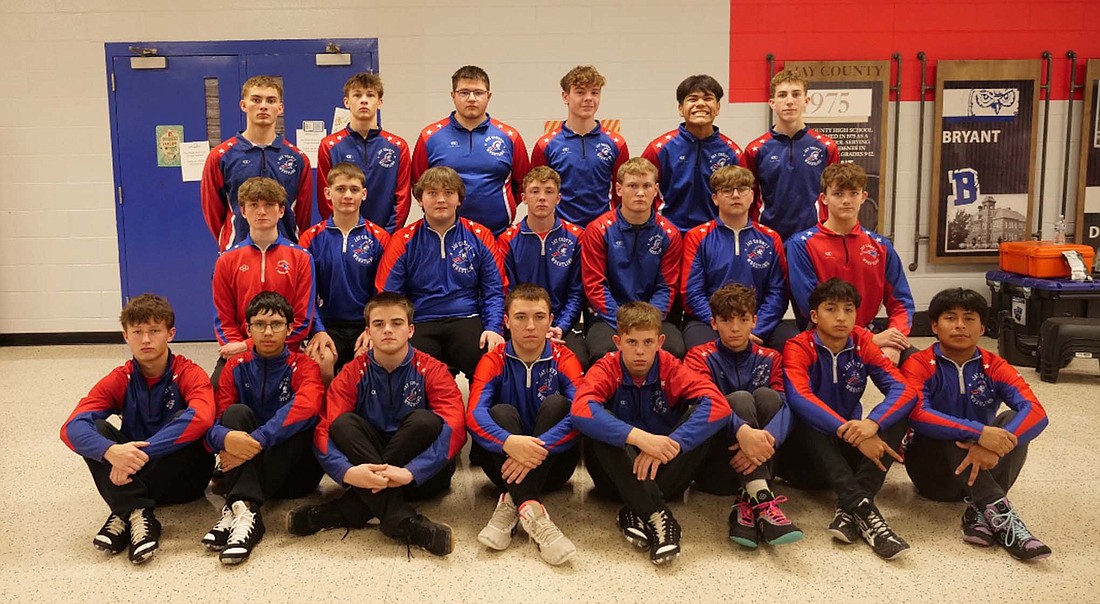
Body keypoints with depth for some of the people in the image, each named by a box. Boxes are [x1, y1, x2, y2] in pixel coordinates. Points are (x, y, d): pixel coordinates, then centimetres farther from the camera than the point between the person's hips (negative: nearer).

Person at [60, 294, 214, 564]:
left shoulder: (189, 374, -12)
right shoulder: (118, 381, -3)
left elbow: (201, 418, -35)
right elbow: (71, 428, -19)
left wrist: (142, 452, -41)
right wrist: (111, 451, -41)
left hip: (184, 478, -3)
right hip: (134, 475, 3)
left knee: (188, 425, -31)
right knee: (94, 431, -19)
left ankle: (124, 512, -28)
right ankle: (138, 514, -32)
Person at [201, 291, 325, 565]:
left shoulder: (303, 366, -3)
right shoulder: (236, 368, 4)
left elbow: (305, 406, -27)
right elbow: (214, 422, -8)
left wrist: (256, 441, -37)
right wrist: (226, 438, -33)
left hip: (294, 470, -2)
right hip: (245, 465, 2)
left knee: (298, 424, -29)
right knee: (237, 413, -22)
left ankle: (237, 509, -38)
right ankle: (246, 508, -41)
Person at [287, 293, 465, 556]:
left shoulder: (431, 371, -5)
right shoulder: (353, 373, 0)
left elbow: (454, 429, -19)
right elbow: (325, 429, -12)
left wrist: (410, 472, -35)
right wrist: (347, 471, -35)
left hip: (422, 475, -1)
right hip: (366, 465, 2)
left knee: (424, 420, -28)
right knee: (344, 423, -24)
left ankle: (345, 511, -28)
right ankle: (401, 520, -37)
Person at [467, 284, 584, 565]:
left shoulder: (563, 360, -2)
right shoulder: (493, 361, -1)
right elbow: (474, 415, -19)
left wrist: (539, 449, -35)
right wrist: (509, 442, -40)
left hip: (552, 464, 0)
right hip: (505, 460, 0)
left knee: (556, 404, -23)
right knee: (502, 412, -25)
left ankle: (511, 504, -32)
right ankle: (531, 510, -40)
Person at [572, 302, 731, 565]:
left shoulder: (671, 369, -6)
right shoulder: (606, 369, -9)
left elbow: (718, 405, -23)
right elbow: (581, 409, -31)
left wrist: (671, 444, -35)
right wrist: (639, 437, -42)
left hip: (663, 472, 1)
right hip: (618, 475, -1)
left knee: (702, 414, -21)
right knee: (597, 422, -28)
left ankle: (639, 513, -26)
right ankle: (657, 515, -35)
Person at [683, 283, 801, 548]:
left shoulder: (769, 359, 11)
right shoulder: (701, 357, 2)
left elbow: (783, 407, -8)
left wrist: (765, 440, -30)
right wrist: (743, 431, -39)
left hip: (756, 463, 3)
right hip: (713, 465, -3)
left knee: (765, 395, -20)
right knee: (740, 398, -24)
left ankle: (747, 505, -27)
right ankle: (761, 500, -39)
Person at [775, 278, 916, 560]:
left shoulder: (863, 344, -1)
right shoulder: (798, 347, -11)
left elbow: (904, 389, -14)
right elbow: (799, 398, -31)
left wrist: (872, 424, -35)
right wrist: (852, 433, -41)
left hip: (847, 452, 4)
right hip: (805, 454, -3)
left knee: (895, 417, -19)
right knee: (808, 421, -32)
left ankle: (849, 510, -33)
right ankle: (863, 509, -42)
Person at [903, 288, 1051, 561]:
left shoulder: (995, 368, -2)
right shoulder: (919, 365, -9)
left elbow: (1037, 413, -19)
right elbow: (917, 415, -29)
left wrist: (994, 446, -37)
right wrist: (979, 433, -41)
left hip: (981, 466, 3)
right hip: (932, 470, -3)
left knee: (1013, 421, -22)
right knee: (946, 432, -32)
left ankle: (980, 511, -32)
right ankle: (998, 509, -38)